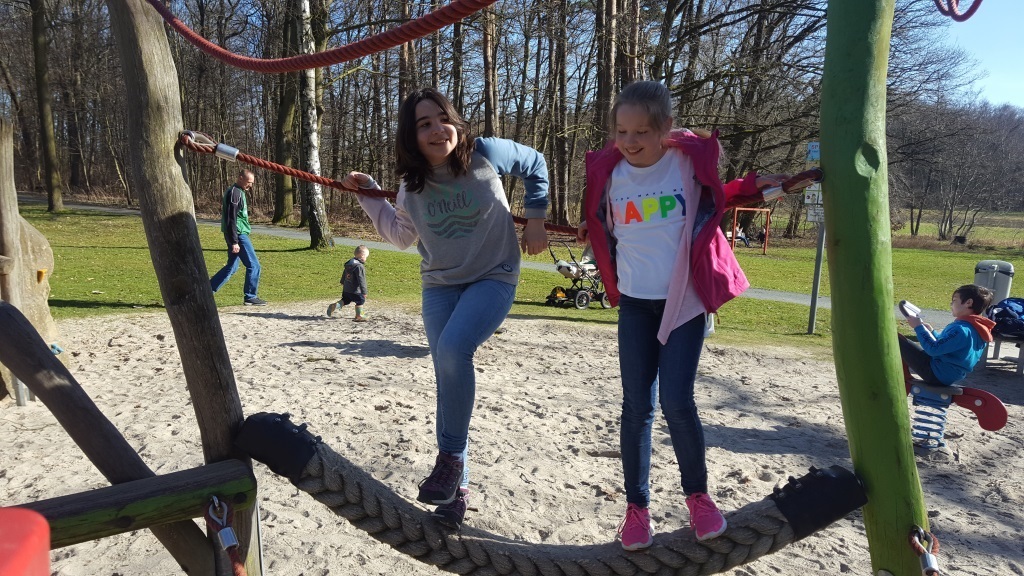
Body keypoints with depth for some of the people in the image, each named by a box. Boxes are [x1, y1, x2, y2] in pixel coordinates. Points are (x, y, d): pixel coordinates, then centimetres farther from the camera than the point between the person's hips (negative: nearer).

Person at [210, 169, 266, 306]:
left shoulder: (238, 191, 17)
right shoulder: (235, 193, -14)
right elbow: (231, 219, -20)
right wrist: (234, 242, -22)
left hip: (238, 234, 10)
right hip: (238, 234, -10)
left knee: (232, 266, 15)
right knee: (253, 265, -4)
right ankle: (250, 297, 3)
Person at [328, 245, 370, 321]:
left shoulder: (349, 262, 6)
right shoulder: (360, 266, -23)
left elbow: (344, 274, 21)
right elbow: (361, 280, -24)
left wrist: (343, 282, 37)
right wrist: (364, 292, -20)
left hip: (346, 289, 8)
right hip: (355, 291, -8)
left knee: (345, 301, 23)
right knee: (360, 301, 9)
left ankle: (334, 306, 5)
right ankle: (358, 316, 16)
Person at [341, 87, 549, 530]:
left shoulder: (486, 154, -12)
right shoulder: (412, 184, -1)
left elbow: (535, 165, 6)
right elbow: (401, 235, 15)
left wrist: (535, 221, 1)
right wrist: (369, 197, 6)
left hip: (493, 278, -4)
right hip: (440, 285, 4)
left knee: (453, 348, -30)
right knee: (448, 379, 2)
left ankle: (451, 458, -13)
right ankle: (458, 487, 17)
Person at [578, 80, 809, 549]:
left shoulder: (690, 160, -9)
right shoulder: (609, 171, -4)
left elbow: (715, 200, 11)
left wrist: (754, 188, 0)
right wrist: (586, 228, -2)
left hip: (685, 300, -2)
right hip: (635, 302, 2)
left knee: (676, 401, -6)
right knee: (636, 406, 4)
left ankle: (697, 494, 20)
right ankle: (636, 506, 20)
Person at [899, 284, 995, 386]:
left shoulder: (961, 330, -26)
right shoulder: (976, 328, 7)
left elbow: (933, 349, -25)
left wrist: (919, 327, -14)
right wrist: (930, 331, 13)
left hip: (937, 374, -10)